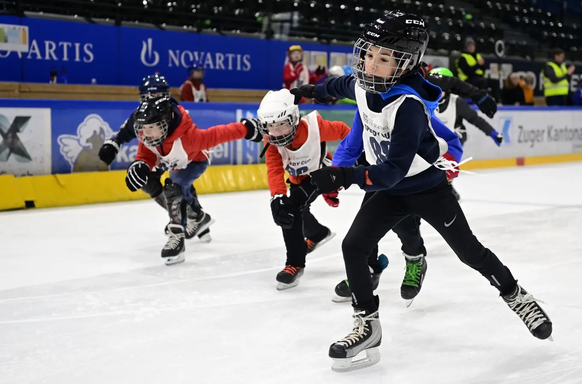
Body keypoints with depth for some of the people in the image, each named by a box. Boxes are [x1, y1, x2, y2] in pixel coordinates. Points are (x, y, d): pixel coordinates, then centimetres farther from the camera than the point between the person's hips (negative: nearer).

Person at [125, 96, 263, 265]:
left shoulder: (188, 136, -45)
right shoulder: (145, 137, -29)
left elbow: (216, 135, -38)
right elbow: (146, 155, -12)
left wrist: (245, 128, -35)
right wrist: (141, 166, -33)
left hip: (194, 162, -7)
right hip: (175, 166, 7)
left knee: (173, 188, -30)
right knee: (181, 192, 28)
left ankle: (177, 237, -25)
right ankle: (199, 217, 60)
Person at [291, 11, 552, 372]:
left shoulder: (408, 106, -34)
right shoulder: (363, 86, -11)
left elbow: (394, 171, -37)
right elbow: (342, 85, 18)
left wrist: (346, 176, -47)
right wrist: (314, 90, 34)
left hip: (428, 188, -6)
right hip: (391, 190, 6)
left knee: (470, 251, 5)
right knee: (353, 246, -8)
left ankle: (518, 297, 30)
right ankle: (368, 325, 2)